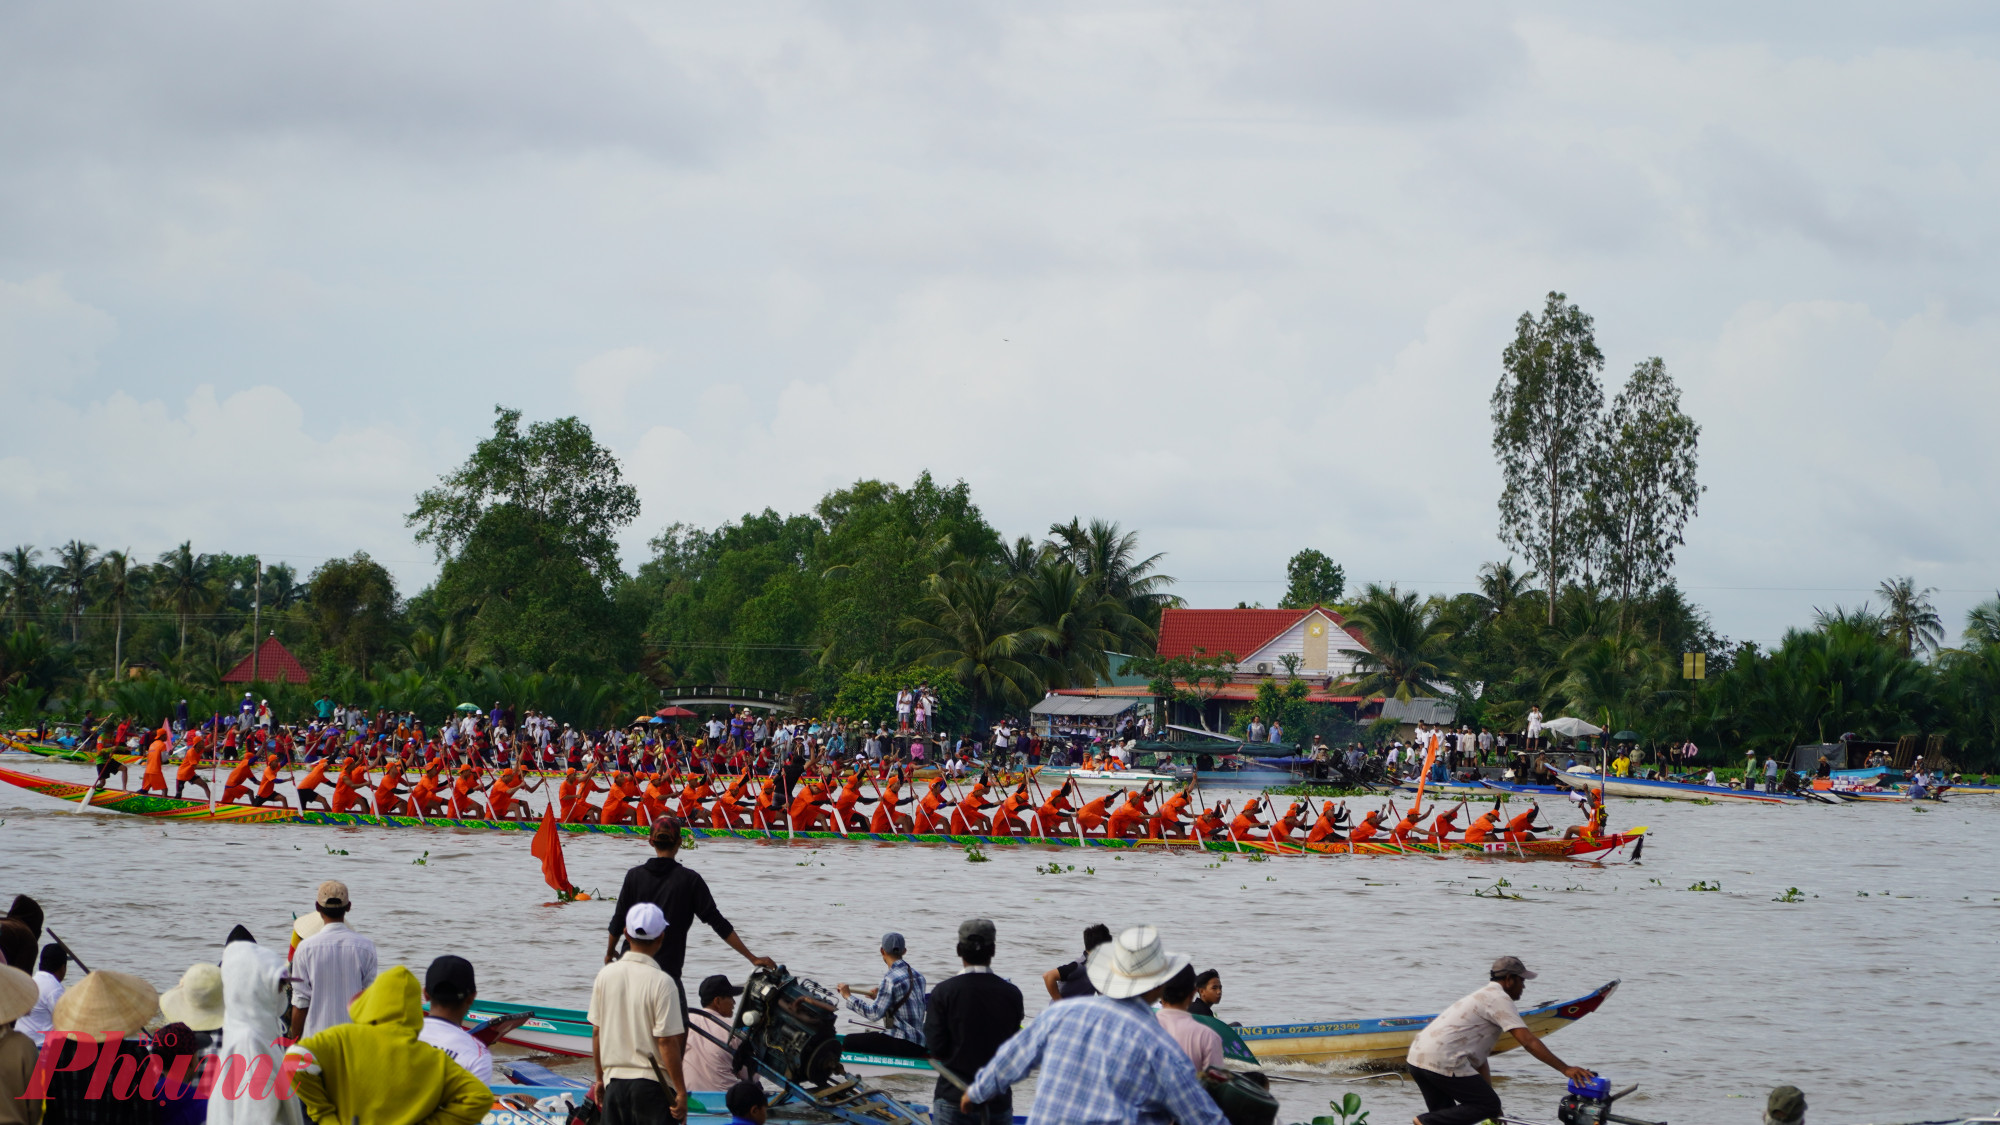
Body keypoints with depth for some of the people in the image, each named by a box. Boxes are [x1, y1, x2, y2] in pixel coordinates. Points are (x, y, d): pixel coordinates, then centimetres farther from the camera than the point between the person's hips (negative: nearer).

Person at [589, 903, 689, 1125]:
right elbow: (666, 1041, -14)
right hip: (652, 1083, -5)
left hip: (614, 1080, 5)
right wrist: (681, 1091, -8)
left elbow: (596, 1033, 7)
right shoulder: (661, 982, -13)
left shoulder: (605, 975, 2)